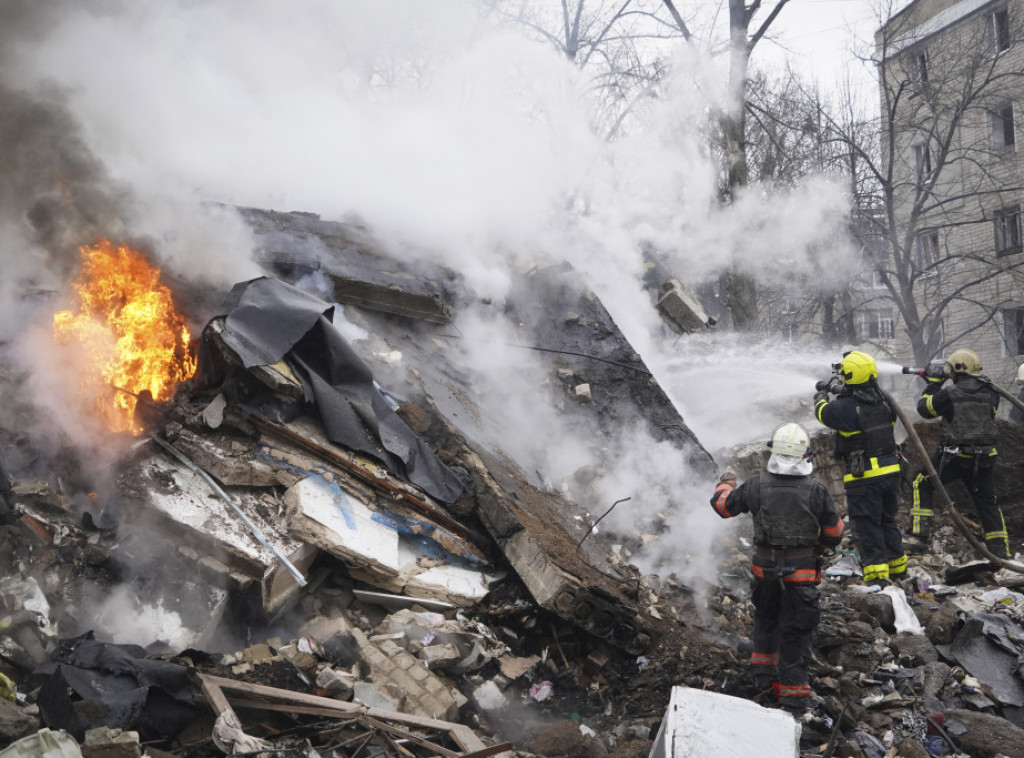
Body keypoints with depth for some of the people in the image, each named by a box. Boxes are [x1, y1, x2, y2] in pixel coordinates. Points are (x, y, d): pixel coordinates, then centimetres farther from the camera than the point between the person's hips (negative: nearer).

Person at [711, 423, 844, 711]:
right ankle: (793, 691, 12)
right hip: (801, 572, -2)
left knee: (766, 615, 28)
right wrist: (819, 541, 20)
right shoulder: (817, 491, -14)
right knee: (795, 629, 7)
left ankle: (763, 661, 47)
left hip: (765, 568, 3)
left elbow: (722, 504, 6)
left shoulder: (755, 486, -11)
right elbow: (834, 533, -3)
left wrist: (726, 481, 26)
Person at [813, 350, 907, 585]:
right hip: (890, 470, 7)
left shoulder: (845, 407, -18)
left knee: (866, 525, 1)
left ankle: (877, 573, -1)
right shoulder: (883, 400, 0)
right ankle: (898, 567, 34)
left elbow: (823, 412, 3)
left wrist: (821, 396, 25)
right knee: (887, 520, 22)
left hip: (863, 477, -7)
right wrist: (837, 389, 32)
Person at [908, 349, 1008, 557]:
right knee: (986, 501, 16)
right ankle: (1000, 549, 17)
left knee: (922, 482, 14)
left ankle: (920, 530, 7)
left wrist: (933, 383, 10)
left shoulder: (951, 395, -14)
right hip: (985, 458, 5)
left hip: (955, 456, -5)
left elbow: (924, 407, -1)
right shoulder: (990, 394, 1)